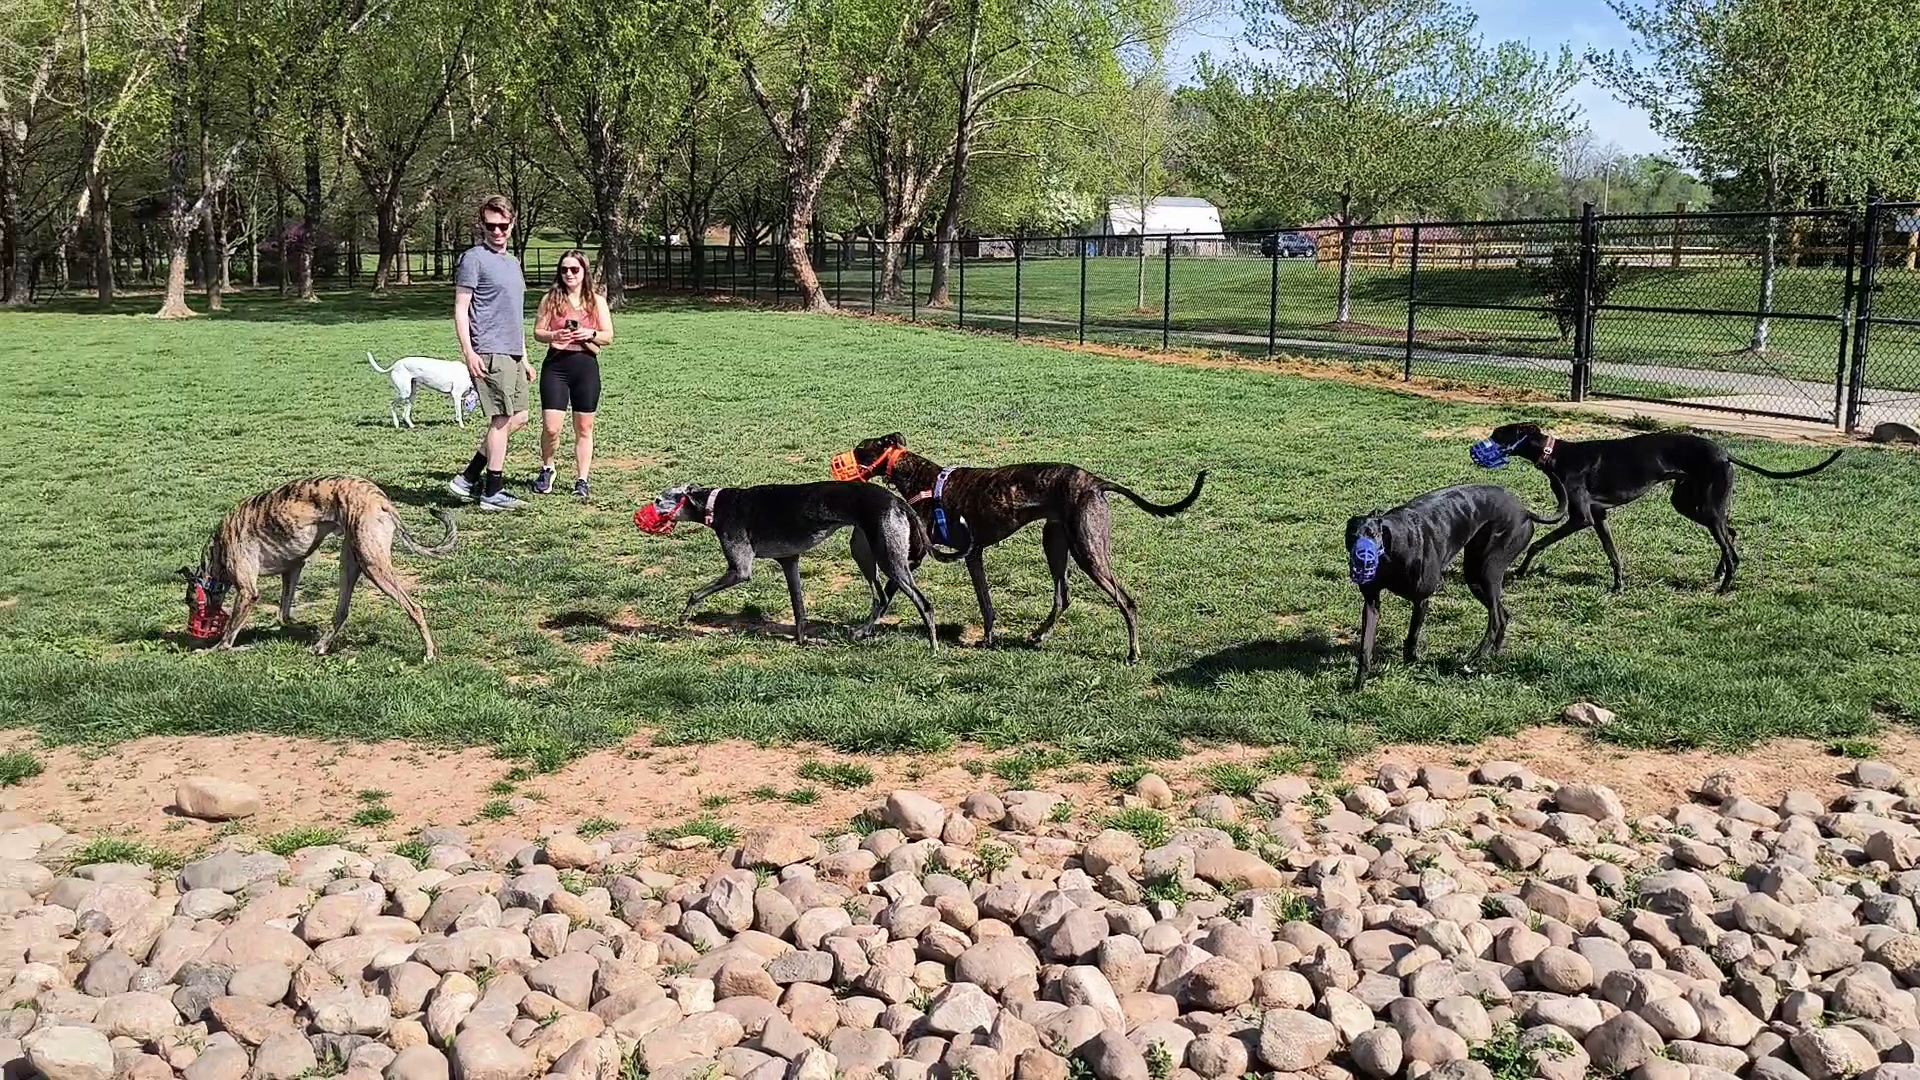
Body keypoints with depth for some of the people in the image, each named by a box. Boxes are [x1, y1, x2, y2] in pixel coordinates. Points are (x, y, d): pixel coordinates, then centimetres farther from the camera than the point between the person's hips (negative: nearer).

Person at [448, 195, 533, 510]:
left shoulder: (512, 261, 19)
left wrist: (524, 358, 23)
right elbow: (460, 309, -9)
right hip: (490, 353, -9)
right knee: (502, 419, -6)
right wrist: (468, 352, -18)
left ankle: (469, 479, 16)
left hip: (512, 354, 9)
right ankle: (492, 492, 2)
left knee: (518, 418, 10)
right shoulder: (474, 259, -6)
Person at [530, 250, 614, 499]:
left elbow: (608, 337, 6)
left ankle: (582, 480, 15)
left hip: (586, 366, 1)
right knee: (551, 427, -7)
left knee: (584, 428, 5)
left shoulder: (597, 301, 7)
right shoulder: (551, 299, 5)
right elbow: (537, 332, 5)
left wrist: (590, 334, -15)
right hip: (556, 365, -1)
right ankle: (546, 469, 19)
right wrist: (554, 335, -16)